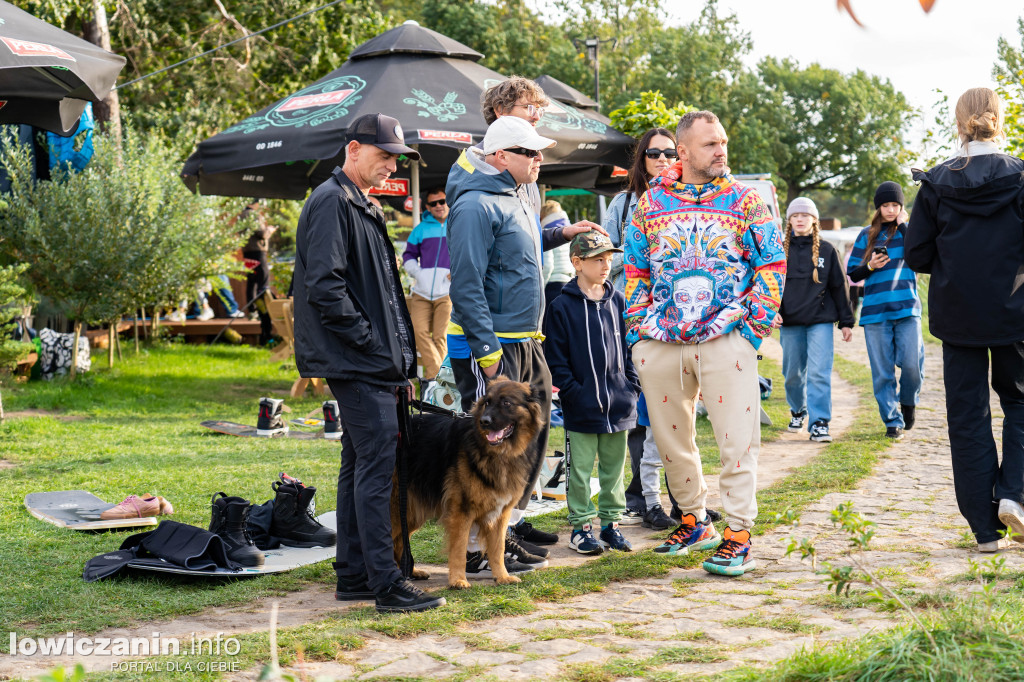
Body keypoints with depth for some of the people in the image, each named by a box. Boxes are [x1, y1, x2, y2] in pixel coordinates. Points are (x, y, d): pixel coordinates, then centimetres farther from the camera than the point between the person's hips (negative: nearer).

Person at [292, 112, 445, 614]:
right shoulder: (331, 202, -11)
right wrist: (368, 341, -17)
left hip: (375, 366, 11)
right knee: (376, 467, -11)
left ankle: (353, 577, 20)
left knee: (360, 466, 13)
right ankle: (386, 584, -9)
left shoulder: (363, 207, 21)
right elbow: (324, 285, -21)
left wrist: (401, 359, 18)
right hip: (357, 365, -11)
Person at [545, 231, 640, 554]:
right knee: (580, 469, 3)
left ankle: (611, 522, 24)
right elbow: (555, 358, -6)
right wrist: (574, 391, -11)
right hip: (582, 408, -4)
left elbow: (629, 346, 13)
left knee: (614, 467, 13)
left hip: (618, 405, 4)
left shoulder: (617, 301, 8)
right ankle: (581, 526, 14)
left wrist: (632, 386, 5)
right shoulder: (563, 306, -6)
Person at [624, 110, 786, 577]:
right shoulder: (651, 202, 11)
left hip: (725, 339, -3)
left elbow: (772, 264, 5)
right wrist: (638, 327, 10)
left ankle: (738, 535, 2)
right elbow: (635, 269, 16)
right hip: (660, 343, 3)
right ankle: (694, 521, 28)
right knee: (669, 438, 11)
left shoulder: (745, 200, 5)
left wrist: (755, 324, -2)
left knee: (736, 440, -6)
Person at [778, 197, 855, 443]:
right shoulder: (780, 250, 7)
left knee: (819, 373, -10)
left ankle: (819, 422, -9)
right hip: (790, 322, 2)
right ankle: (798, 411, 35)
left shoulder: (826, 250, 6)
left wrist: (846, 321, 7)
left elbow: (839, 286, 9)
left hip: (821, 321, -1)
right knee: (793, 373, 11)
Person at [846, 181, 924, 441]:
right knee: (882, 372, 1)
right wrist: (870, 266, -8)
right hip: (875, 311, 1)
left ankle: (908, 402, 17)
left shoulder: (909, 230, 10)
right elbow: (853, 273, 11)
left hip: (907, 309, -1)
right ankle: (892, 420, 10)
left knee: (911, 363, -11)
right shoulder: (867, 235, 11)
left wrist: (902, 226, -11)